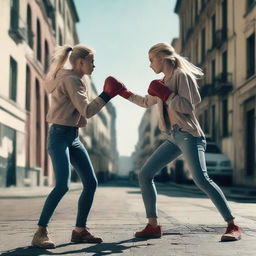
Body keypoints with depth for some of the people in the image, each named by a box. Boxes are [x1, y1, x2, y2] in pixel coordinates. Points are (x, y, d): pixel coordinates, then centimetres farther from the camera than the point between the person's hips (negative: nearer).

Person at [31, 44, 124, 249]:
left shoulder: (77, 81, 17)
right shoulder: (70, 79, -12)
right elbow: (87, 111, -18)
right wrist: (106, 95, -11)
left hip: (73, 137, 10)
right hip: (59, 136, -10)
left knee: (91, 182, 4)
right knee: (62, 185, -20)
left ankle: (80, 231, 11)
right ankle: (41, 233, -11)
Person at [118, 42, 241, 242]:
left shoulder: (181, 75, -5)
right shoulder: (164, 82, 21)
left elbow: (187, 107, -15)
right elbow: (147, 102, 36)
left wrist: (166, 95, -15)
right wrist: (125, 93, 32)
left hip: (188, 134, -9)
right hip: (172, 136, 9)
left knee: (201, 178, -23)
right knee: (145, 175, 4)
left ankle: (233, 226, -18)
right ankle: (153, 226, 9)